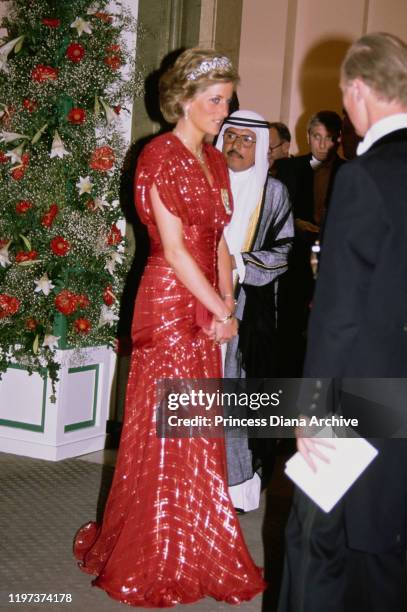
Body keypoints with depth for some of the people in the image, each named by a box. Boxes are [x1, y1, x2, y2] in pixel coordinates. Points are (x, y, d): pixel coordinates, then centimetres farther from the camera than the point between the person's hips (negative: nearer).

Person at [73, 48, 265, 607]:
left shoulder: (214, 161, 14)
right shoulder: (161, 157, -10)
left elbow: (219, 241, 12)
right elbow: (175, 248, -16)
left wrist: (226, 306, -2)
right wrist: (222, 312, -13)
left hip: (205, 310, 8)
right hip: (169, 303, -8)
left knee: (198, 432, 12)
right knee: (163, 430, 0)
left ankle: (193, 551, 24)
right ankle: (152, 562, 14)